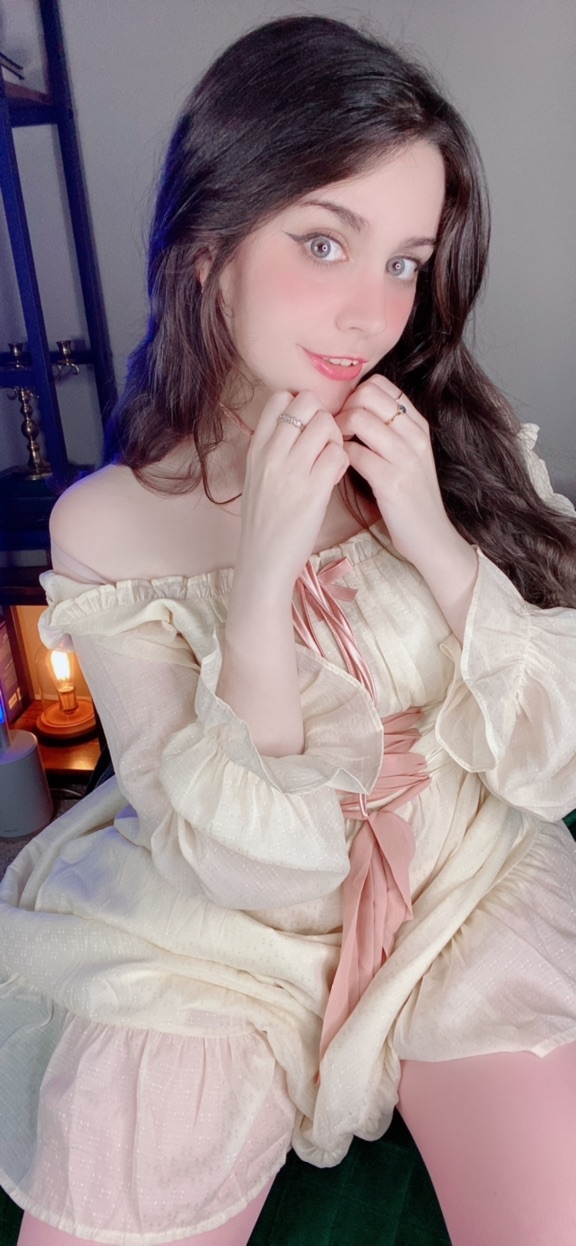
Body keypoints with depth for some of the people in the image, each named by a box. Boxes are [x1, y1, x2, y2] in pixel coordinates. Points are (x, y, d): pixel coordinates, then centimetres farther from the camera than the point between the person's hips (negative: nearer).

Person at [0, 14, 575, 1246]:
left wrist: (435, 542, -23)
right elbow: (249, 867, -15)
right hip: (217, 944, 0)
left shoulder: (468, 445, -8)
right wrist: (261, 578, -28)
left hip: (469, 898, 2)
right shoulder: (107, 527, -12)